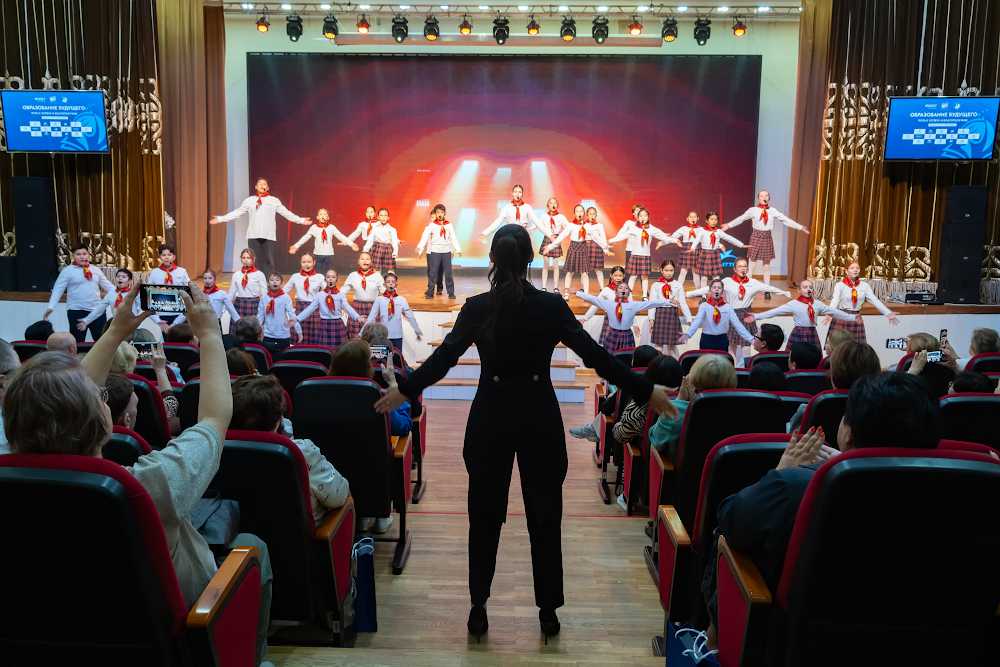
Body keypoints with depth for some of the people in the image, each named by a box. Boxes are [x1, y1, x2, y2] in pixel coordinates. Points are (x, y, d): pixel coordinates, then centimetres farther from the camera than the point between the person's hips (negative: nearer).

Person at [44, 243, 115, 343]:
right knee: (78, 342, 2)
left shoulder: (96, 270, 11)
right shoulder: (67, 271, -2)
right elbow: (57, 290, -6)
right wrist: (50, 307, -17)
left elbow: (108, 286, 16)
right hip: (77, 311, -4)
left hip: (97, 310, 4)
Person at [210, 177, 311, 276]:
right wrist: (220, 219, 8)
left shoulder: (274, 200, 9)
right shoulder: (249, 200, 12)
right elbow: (237, 212, 13)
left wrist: (301, 220, 0)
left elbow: (286, 213, 8)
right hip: (253, 235, 1)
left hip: (269, 236, -1)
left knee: (269, 261, -5)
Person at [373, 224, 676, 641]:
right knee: (545, 517, 11)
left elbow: (444, 357, -3)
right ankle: (548, 612, 19)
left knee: (485, 516, 13)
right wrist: (645, 391, -1)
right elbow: (595, 355, -7)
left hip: (491, 416, 1)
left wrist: (405, 390, 11)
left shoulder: (476, 307, -6)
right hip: (540, 417, 0)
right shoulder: (551, 305, -7)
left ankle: (478, 610, 19)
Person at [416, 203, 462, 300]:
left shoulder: (449, 225, 8)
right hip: (434, 252, -2)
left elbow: (454, 238, 6)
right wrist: (420, 248, -19)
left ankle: (451, 293, 10)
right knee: (432, 273, 0)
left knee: (448, 273, 3)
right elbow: (424, 237, -7)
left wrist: (458, 249, -3)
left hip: (446, 252, 2)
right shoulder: (431, 225, 1)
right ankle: (430, 293, 5)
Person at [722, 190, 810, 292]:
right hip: (756, 237, -2)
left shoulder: (773, 211, 3)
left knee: (766, 266, 9)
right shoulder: (753, 210, -3)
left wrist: (800, 227, 5)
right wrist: (728, 225, -10)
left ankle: (767, 290, 17)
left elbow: (785, 219, 5)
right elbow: (741, 218, -5)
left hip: (767, 238, 3)